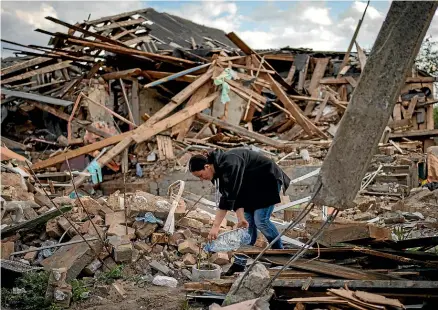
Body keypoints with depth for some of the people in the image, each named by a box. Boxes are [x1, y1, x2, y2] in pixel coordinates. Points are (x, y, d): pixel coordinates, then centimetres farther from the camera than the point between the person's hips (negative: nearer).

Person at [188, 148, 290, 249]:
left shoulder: (229, 164, -33)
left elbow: (229, 196, -37)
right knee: (248, 221, 3)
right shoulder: (218, 169, -4)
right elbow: (235, 195, -6)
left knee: (261, 221, -13)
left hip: (268, 179, -9)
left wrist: (215, 226, -38)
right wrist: (241, 218, -20)